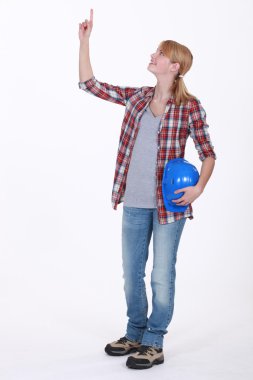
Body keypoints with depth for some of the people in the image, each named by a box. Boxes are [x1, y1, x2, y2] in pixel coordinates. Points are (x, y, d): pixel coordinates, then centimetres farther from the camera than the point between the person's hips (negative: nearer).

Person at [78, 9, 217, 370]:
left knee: (162, 276, 6)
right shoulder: (136, 97, 4)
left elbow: (208, 153, -4)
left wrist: (199, 187, -20)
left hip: (170, 203, -5)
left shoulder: (190, 107, -9)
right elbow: (89, 84, 7)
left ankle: (154, 344, 19)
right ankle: (135, 334, 33)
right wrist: (84, 40, 2)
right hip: (134, 203, 5)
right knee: (131, 273, 15)